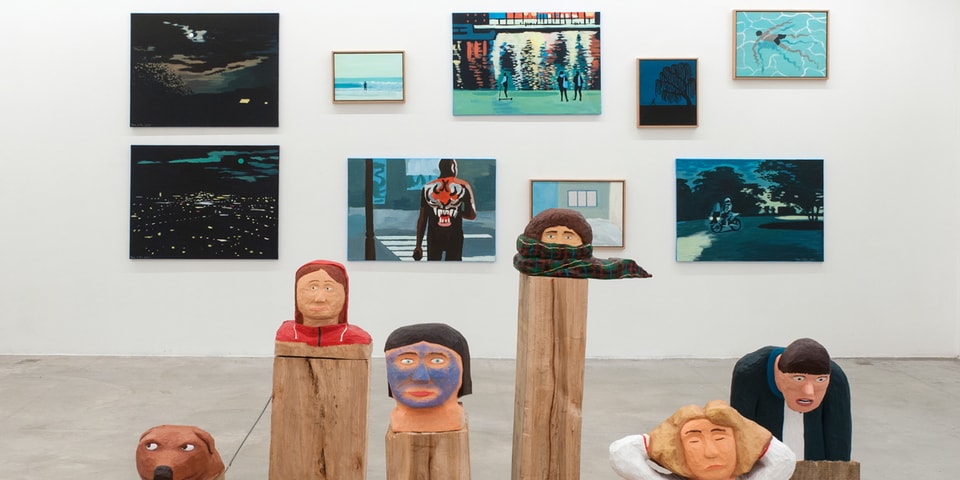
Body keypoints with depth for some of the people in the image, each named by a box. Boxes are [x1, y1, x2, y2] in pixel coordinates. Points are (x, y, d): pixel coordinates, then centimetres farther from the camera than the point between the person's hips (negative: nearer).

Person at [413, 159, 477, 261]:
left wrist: (418, 245, 8)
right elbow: (472, 215, 0)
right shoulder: (464, 186, -1)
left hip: (434, 236, 2)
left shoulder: (427, 188, 5)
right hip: (455, 235, -2)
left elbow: (422, 219, 5)